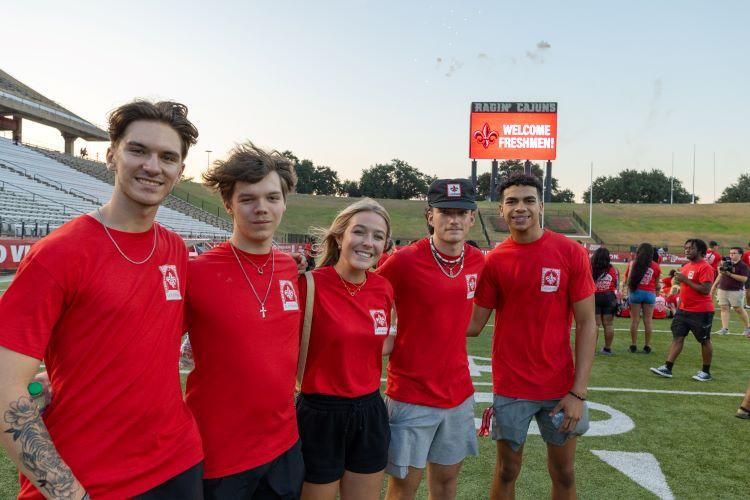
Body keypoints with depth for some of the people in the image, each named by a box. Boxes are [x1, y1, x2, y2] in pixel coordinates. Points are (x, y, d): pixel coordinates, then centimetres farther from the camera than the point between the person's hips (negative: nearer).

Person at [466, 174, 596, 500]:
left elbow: (586, 323, -6)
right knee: (507, 471, 13)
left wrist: (578, 391, -10)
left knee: (563, 473, 16)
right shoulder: (494, 261, -4)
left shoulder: (571, 253, -7)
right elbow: (474, 324, 0)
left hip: (560, 386, 0)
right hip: (511, 387, 0)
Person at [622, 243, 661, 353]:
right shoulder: (656, 266, 2)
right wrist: (657, 290, 23)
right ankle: (647, 345, 10)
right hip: (650, 293, 1)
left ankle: (633, 345, 7)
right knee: (648, 321, 6)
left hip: (636, 292, -1)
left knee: (634, 320, 4)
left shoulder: (633, 264, -1)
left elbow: (627, 280, -2)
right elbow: (657, 284, 8)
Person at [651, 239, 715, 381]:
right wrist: (679, 305, 22)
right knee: (677, 337, 3)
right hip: (684, 310, 8)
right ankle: (667, 368, 2)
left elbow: (705, 290, -22)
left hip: (701, 312, -8)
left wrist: (686, 280, -23)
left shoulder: (705, 267, -14)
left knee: (704, 341, 6)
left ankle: (706, 372, 19)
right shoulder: (686, 266, 13)